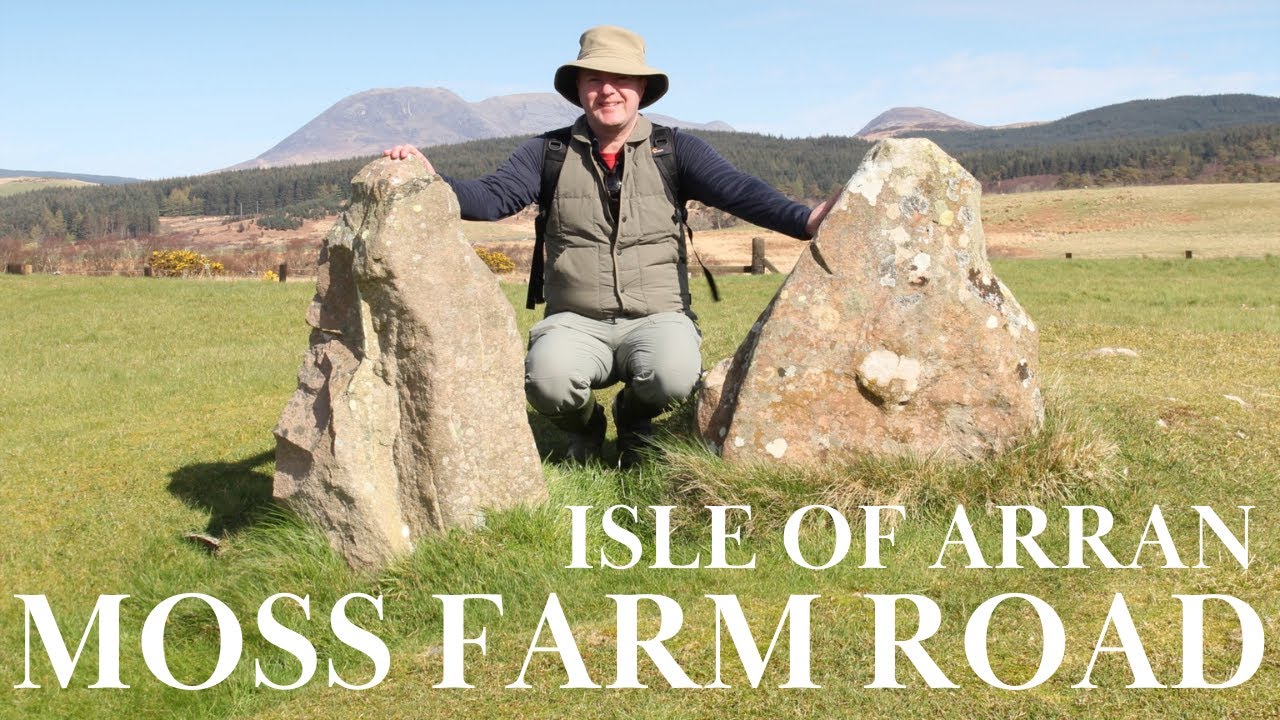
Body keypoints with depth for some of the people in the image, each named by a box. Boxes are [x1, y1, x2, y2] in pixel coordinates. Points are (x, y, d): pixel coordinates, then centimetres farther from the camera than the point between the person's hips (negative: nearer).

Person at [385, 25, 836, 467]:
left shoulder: (676, 151, 4)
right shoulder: (548, 154, 7)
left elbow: (739, 191, -9)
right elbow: (492, 197, -6)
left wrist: (806, 220, -27)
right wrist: (432, 181, -27)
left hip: (657, 317, 0)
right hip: (576, 321, 0)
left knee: (675, 375, -32)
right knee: (548, 377, -32)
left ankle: (634, 417, 9)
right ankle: (584, 428, 9)